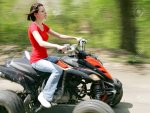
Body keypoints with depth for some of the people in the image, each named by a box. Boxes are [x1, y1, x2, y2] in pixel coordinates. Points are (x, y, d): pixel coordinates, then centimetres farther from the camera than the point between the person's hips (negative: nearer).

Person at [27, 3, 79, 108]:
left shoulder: (44, 26, 11)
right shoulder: (33, 27, -17)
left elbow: (59, 35, 14)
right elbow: (41, 43, -34)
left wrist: (75, 38, 5)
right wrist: (57, 46, -47)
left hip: (45, 57, 9)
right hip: (37, 60, -9)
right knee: (58, 70, -28)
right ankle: (45, 95, -20)